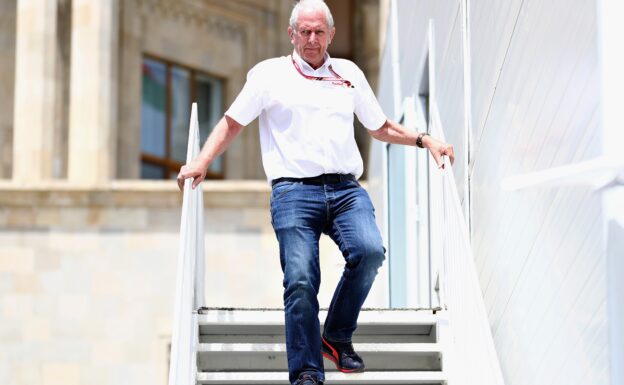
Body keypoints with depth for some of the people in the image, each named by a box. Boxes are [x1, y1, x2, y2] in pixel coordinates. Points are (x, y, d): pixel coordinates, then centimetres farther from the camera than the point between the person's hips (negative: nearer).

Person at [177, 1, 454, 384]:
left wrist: (424, 140, 17)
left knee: (369, 251, -24)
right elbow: (232, 123, 13)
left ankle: (338, 337, -3)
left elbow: (380, 127, 28)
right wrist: (202, 162, 0)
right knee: (300, 280, -15)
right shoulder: (269, 73, 11)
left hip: (346, 189, 2)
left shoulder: (350, 73, 20)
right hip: (294, 191, -2)